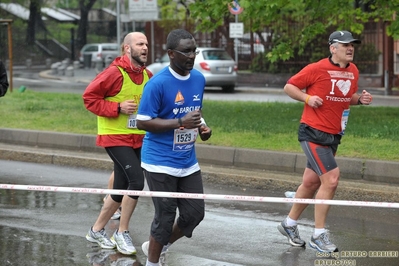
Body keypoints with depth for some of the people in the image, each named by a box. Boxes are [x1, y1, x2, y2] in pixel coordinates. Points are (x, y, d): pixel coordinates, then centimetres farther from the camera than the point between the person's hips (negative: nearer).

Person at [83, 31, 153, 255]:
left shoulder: (148, 76, 6)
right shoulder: (115, 73, -16)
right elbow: (89, 97, -14)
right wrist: (118, 108, -21)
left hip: (137, 139, 7)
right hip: (115, 137, -7)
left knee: (121, 189, 12)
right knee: (136, 180, -19)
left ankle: (97, 230, 29)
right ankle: (122, 232, -3)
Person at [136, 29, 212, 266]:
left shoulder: (199, 79, 4)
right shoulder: (158, 83, -18)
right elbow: (142, 122, -18)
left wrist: (202, 126, -2)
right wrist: (181, 122, -25)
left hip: (188, 162, 7)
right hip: (161, 163, -7)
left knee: (195, 213, 8)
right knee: (166, 217, -1)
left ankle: (158, 247, 31)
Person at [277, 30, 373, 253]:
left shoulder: (353, 71, 6)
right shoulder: (317, 69, -13)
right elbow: (289, 87, -4)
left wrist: (360, 99, 0)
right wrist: (307, 97, -19)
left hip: (333, 135, 7)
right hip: (313, 132, -7)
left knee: (311, 182, 16)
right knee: (331, 179, -16)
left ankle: (290, 224, 34)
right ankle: (319, 235, -6)